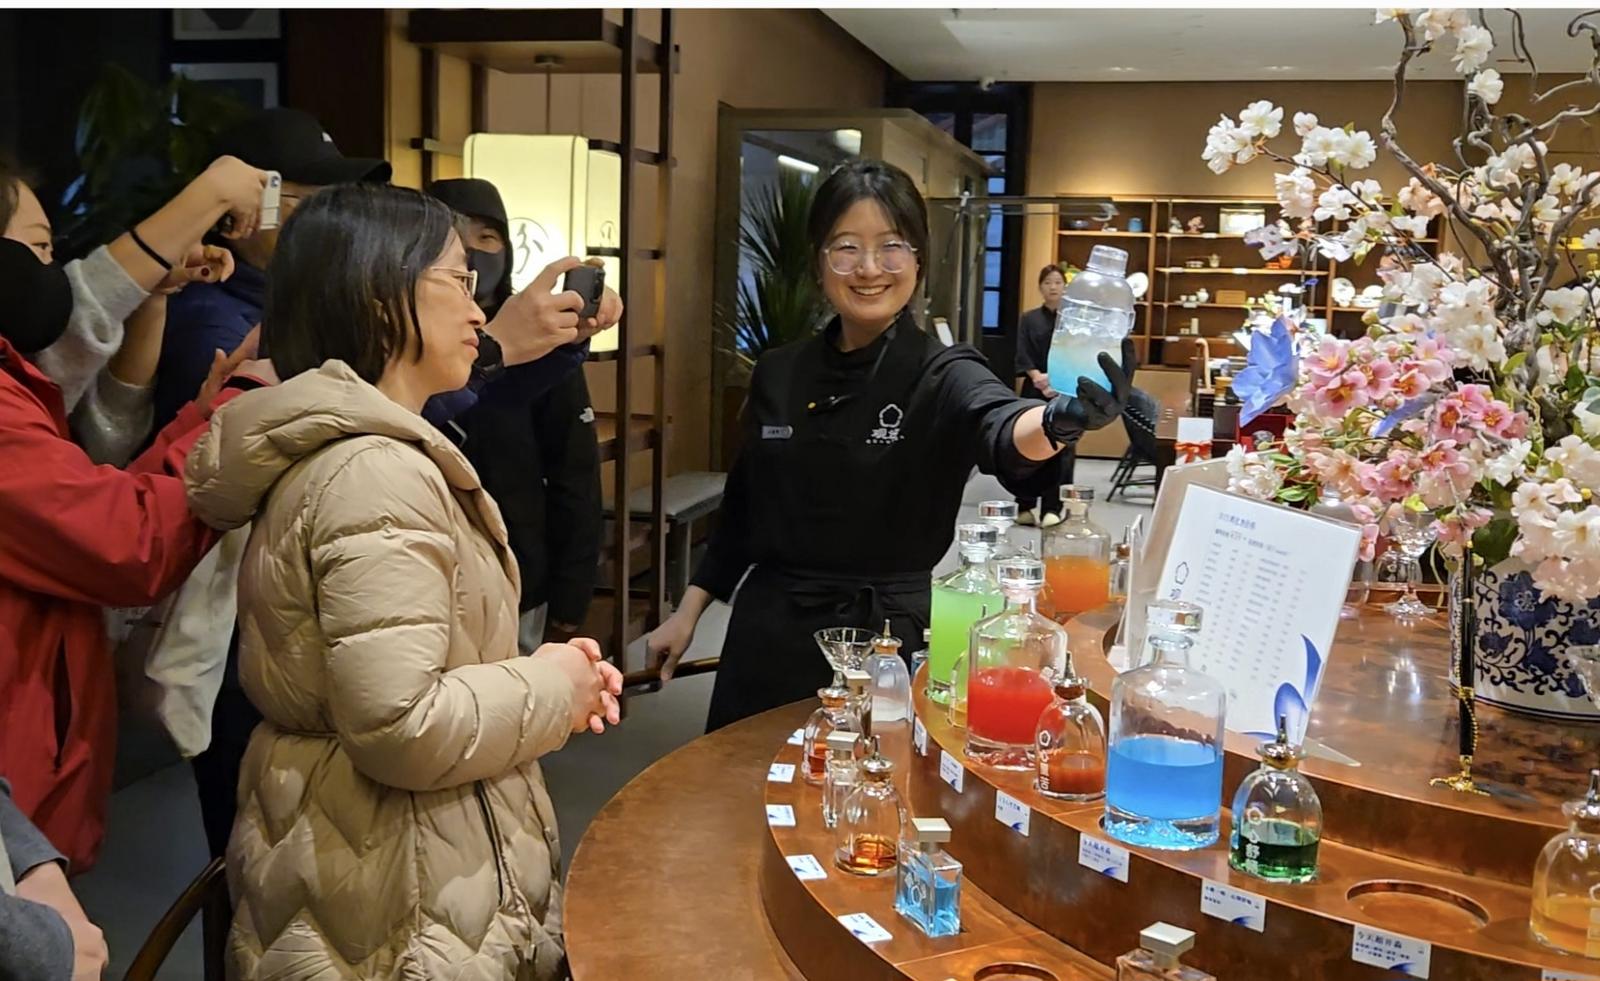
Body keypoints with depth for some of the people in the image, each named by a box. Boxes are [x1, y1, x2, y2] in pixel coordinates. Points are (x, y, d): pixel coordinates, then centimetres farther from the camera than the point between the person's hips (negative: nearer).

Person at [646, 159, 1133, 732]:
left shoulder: (943, 376, -11)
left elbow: (1000, 434, -34)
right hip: (769, 636, 4)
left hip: (886, 640, -3)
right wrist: (688, 612, 11)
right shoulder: (779, 374, 3)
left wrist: (1059, 420, -56)